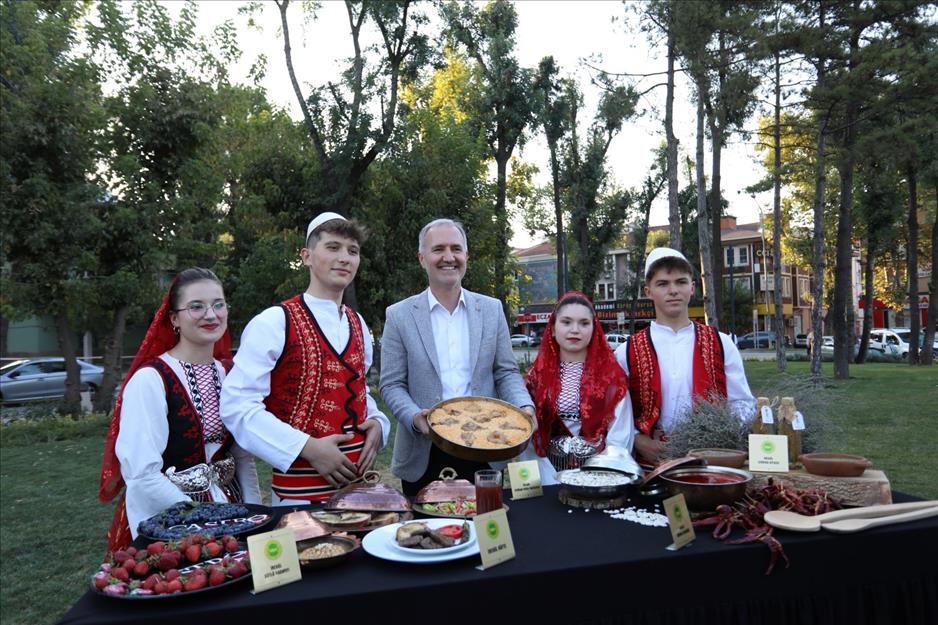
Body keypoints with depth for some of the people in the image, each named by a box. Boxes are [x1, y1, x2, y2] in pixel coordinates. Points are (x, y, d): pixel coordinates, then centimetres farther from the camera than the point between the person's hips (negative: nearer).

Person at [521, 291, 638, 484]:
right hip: (551, 470, 0)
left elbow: (620, 438, 0)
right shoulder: (537, 374, 6)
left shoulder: (612, 374, 4)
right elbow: (530, 438, 1)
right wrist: (555, 481, -9)